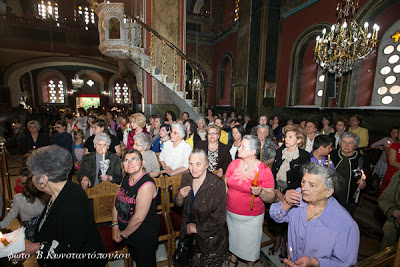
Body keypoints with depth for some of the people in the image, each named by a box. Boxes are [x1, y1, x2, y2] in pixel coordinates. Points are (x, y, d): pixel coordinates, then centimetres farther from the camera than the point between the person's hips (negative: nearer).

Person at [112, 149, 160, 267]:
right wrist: (115, 226, -3)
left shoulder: (147, 184, -30)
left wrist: (123, 235, -13)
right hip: (127, 230, 7)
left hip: (144, 235, -7)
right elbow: (117, 202, 5)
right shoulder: (126, 178, -4)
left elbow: (138, 218, -27)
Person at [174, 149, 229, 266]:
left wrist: (198, 229, -13)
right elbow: (178, 204, 4)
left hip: (210, 235, -4)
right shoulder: (186, 178, -8)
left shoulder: (218, 184, -25)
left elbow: (219, 217, -21)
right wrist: (180, 197, -18)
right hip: (188, 230, 5)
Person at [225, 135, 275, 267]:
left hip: (251, 218, -3)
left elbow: (271, 198, -13)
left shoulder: (264, 171, -18)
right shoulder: (234, 164, -7)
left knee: (249, 245, 18)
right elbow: (226, 185, 5)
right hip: (230, 213, 4)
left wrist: (260, 192, -32)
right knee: (233, 239, 25)